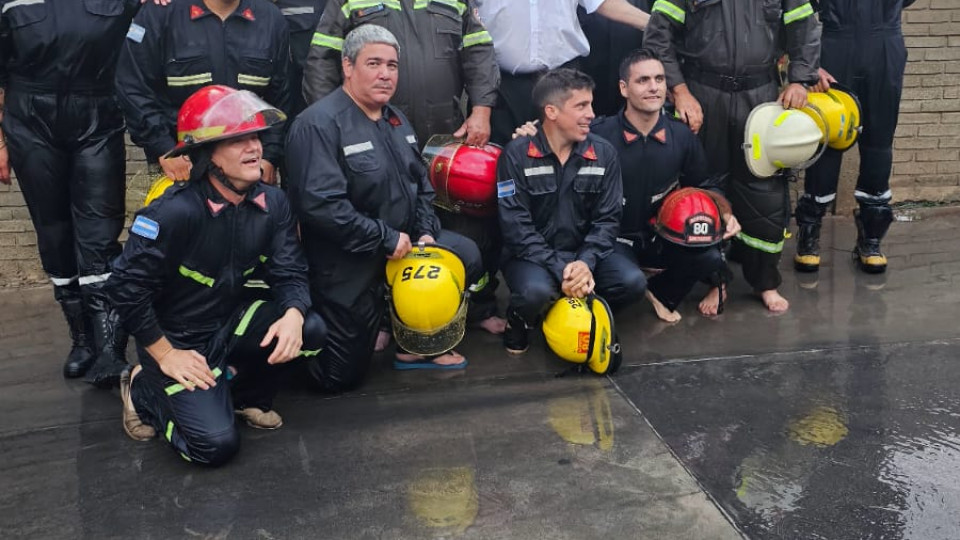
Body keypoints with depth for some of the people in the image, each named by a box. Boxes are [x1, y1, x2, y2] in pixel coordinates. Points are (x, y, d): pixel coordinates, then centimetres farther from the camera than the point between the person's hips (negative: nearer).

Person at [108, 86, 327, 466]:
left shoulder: (272, 203, -8)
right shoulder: (176, 211, -26)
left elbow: (290, 273, -5)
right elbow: (126, 287, -22)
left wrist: (293, 315, -28)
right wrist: (165, 355, -16)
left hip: (231, 323, 6)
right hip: (178, 341, -5)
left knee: (310, 330, -20)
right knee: (217, 444, -18)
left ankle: (247, 394, 9)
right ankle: (143, 389, 12)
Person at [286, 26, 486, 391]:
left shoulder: (396, 120, 8)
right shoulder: (319, 124, -21)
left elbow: (421, 182, 16)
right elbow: (320, 204, -30)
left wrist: (426, 231, -1)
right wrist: (387, 239, -24)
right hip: (347, 264, -8)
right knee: (341, 378, -1)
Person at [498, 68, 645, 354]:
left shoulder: (604, 154, 0)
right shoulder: (516, 155, -10)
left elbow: (607, 220, -1)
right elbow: (517, 227, -14)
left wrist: (586, 262, -20)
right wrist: (560, 270, -24)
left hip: (584, 252, 4)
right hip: (532, 255, -3)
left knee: (632, 281, -22)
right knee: (535, 291, -35)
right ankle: (519, 321, 2)